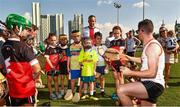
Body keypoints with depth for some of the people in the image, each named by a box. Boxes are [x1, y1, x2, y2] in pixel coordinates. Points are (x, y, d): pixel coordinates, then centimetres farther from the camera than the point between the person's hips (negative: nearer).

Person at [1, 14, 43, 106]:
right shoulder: (22, 46, -20)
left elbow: (5, 67, 13)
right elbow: (37, 69, -24)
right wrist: (32, 78, -5)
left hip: (12, 90, 6)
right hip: (26, 89, -6)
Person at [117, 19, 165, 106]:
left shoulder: (153, 45, -16)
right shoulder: (149, 45, 17)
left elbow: (152, 73, -24)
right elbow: (143, 60, 35)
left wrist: (130, 73, -18)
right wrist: (127, 57, 39)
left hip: (154, 85, -11)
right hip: (150, 84, 11)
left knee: (121, 90, -24)